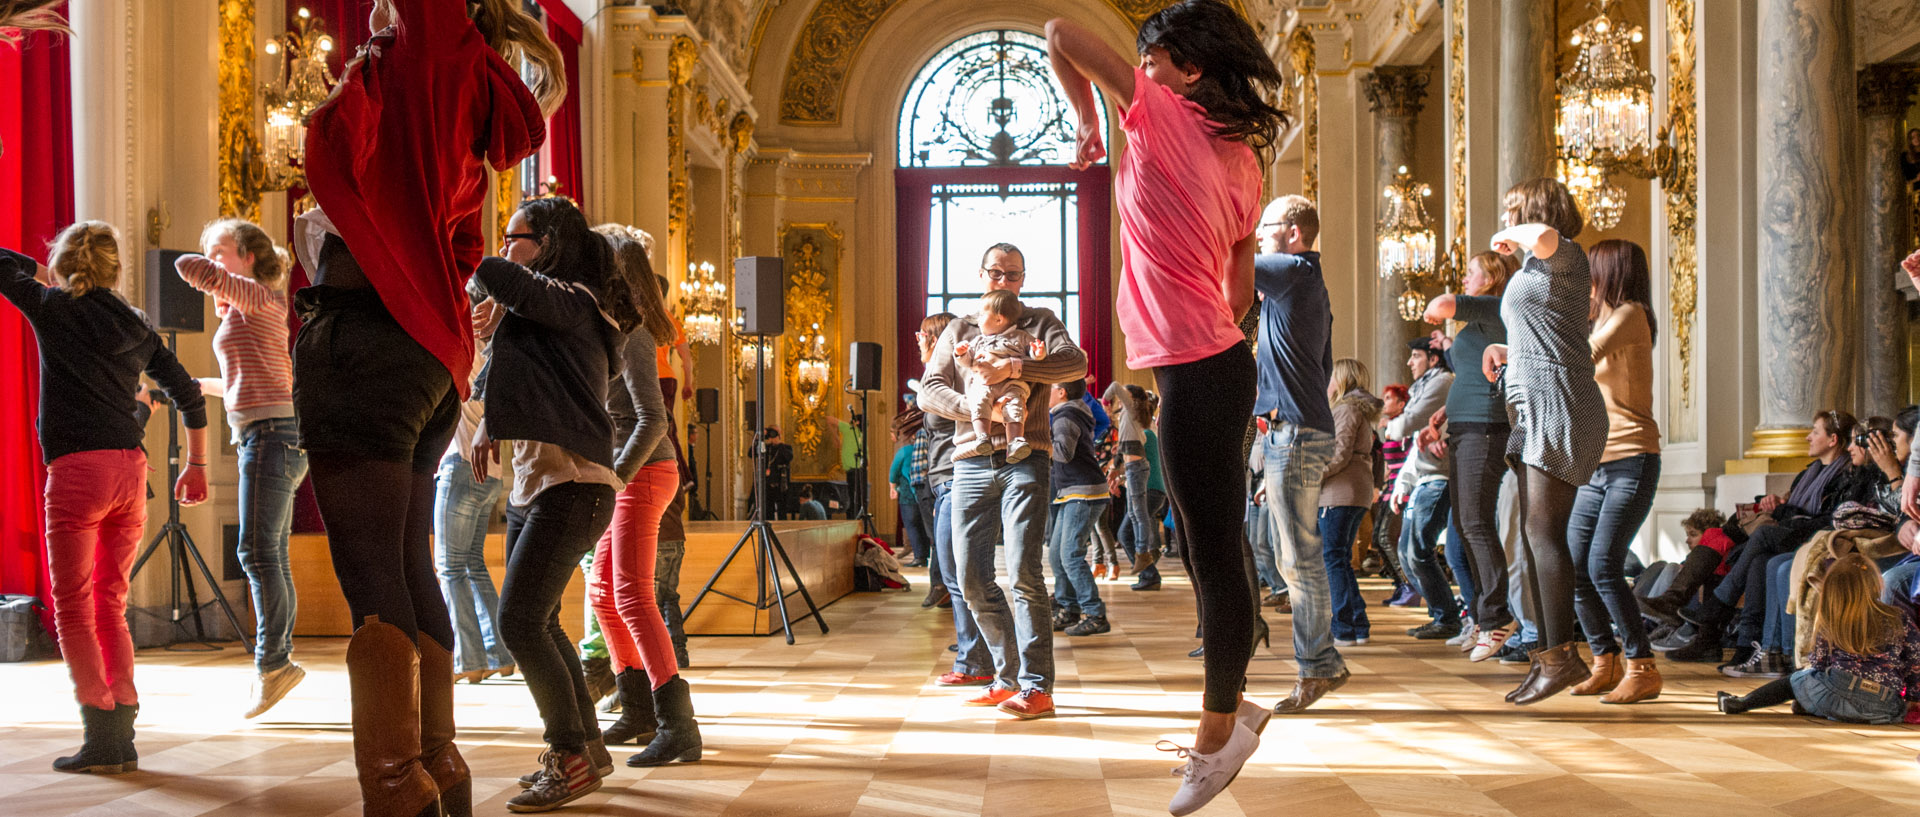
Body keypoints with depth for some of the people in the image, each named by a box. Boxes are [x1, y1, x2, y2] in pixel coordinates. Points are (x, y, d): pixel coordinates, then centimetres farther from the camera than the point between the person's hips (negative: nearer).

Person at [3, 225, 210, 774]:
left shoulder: (52, 307, 2)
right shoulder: (135, 325, 14)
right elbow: (188, 393, 14)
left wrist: (46, 273, 28)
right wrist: (197, 465, 20)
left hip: (76, 470, -5)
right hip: (131, 470, 5)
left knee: (73, 611, 1)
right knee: (110, 609, 11)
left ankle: (102, 738, -5)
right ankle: (122, 740, 8)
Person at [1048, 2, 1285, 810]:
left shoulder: (1167, 116, -8)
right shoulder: (1240, 157, 13)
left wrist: (1086, 122, 9)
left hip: (1193, 371, -9)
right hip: (1218, 359, 9)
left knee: (1214, 550, -2)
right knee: (1207, 545, 17)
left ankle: (1219, 728, 8)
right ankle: (1225, 714, 27)